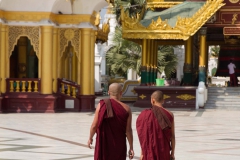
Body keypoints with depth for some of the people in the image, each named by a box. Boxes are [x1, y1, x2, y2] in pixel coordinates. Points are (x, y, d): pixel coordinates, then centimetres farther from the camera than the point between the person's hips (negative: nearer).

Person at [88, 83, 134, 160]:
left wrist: (90, 138, 11)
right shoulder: (126, 109, -7)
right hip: (119, 146, 1)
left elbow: (94, 125, -6)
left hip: (103, 144, 0)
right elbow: (128, 130, -7)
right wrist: (131, 148, 2)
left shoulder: (101, 105, -8)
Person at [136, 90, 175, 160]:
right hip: (164, 152, 2)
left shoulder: (145, 115, -8)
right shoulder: (169, 115, -3)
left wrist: (142, 153, 1)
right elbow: (172, 136, -1)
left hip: (150, 152, -1)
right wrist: (172, 153, 8)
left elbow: (143, 136, -6)